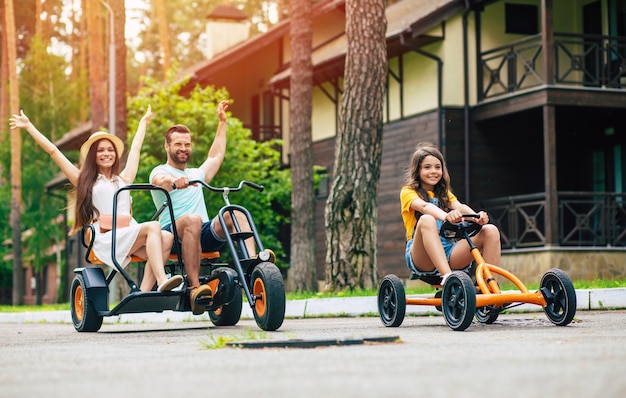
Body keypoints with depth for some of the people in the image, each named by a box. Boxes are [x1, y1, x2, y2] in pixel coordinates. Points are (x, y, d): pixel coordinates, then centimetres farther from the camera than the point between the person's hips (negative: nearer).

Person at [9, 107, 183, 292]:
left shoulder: (123, 179, 27)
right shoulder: (85, 181, 17)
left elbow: (135, 148, 41)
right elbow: (53, 151, 17)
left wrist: (144, 121, 53)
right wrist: (28, 126, 17)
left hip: (129, 235, 4)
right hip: (105, 239, -4)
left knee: (166, 238, -29)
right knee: (153, 227, -31)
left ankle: (142, 295, -39)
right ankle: (162, 282, -47)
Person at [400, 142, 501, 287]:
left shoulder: (444, 193, 23)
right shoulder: (408, 192, 7)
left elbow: (459, 206, 1)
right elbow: (424, 206, -17)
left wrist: (477, 216, -24)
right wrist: (445, 216, -40)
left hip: (448, 252, 5)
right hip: (420, 256, -5)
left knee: (491, 230, -14)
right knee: (427, 220, -36)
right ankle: (447, 276, -52)